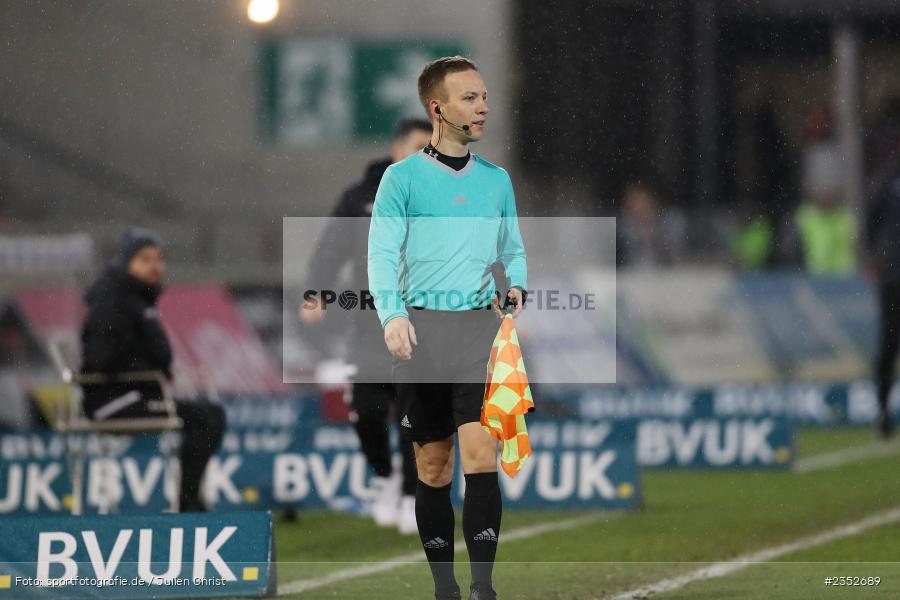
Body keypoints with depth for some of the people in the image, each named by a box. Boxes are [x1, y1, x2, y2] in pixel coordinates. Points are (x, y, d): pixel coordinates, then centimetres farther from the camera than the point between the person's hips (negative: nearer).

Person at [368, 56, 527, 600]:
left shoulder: (496, 180, 13)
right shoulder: (403, 177, 2)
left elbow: (514, 250, 23)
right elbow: (382, 252, -5)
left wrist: (516, 286, 2)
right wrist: (391, 315, -21)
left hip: (479, 326, 1)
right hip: (421, 331, -1)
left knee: (481, 454, -14)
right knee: (433, 467, 3)